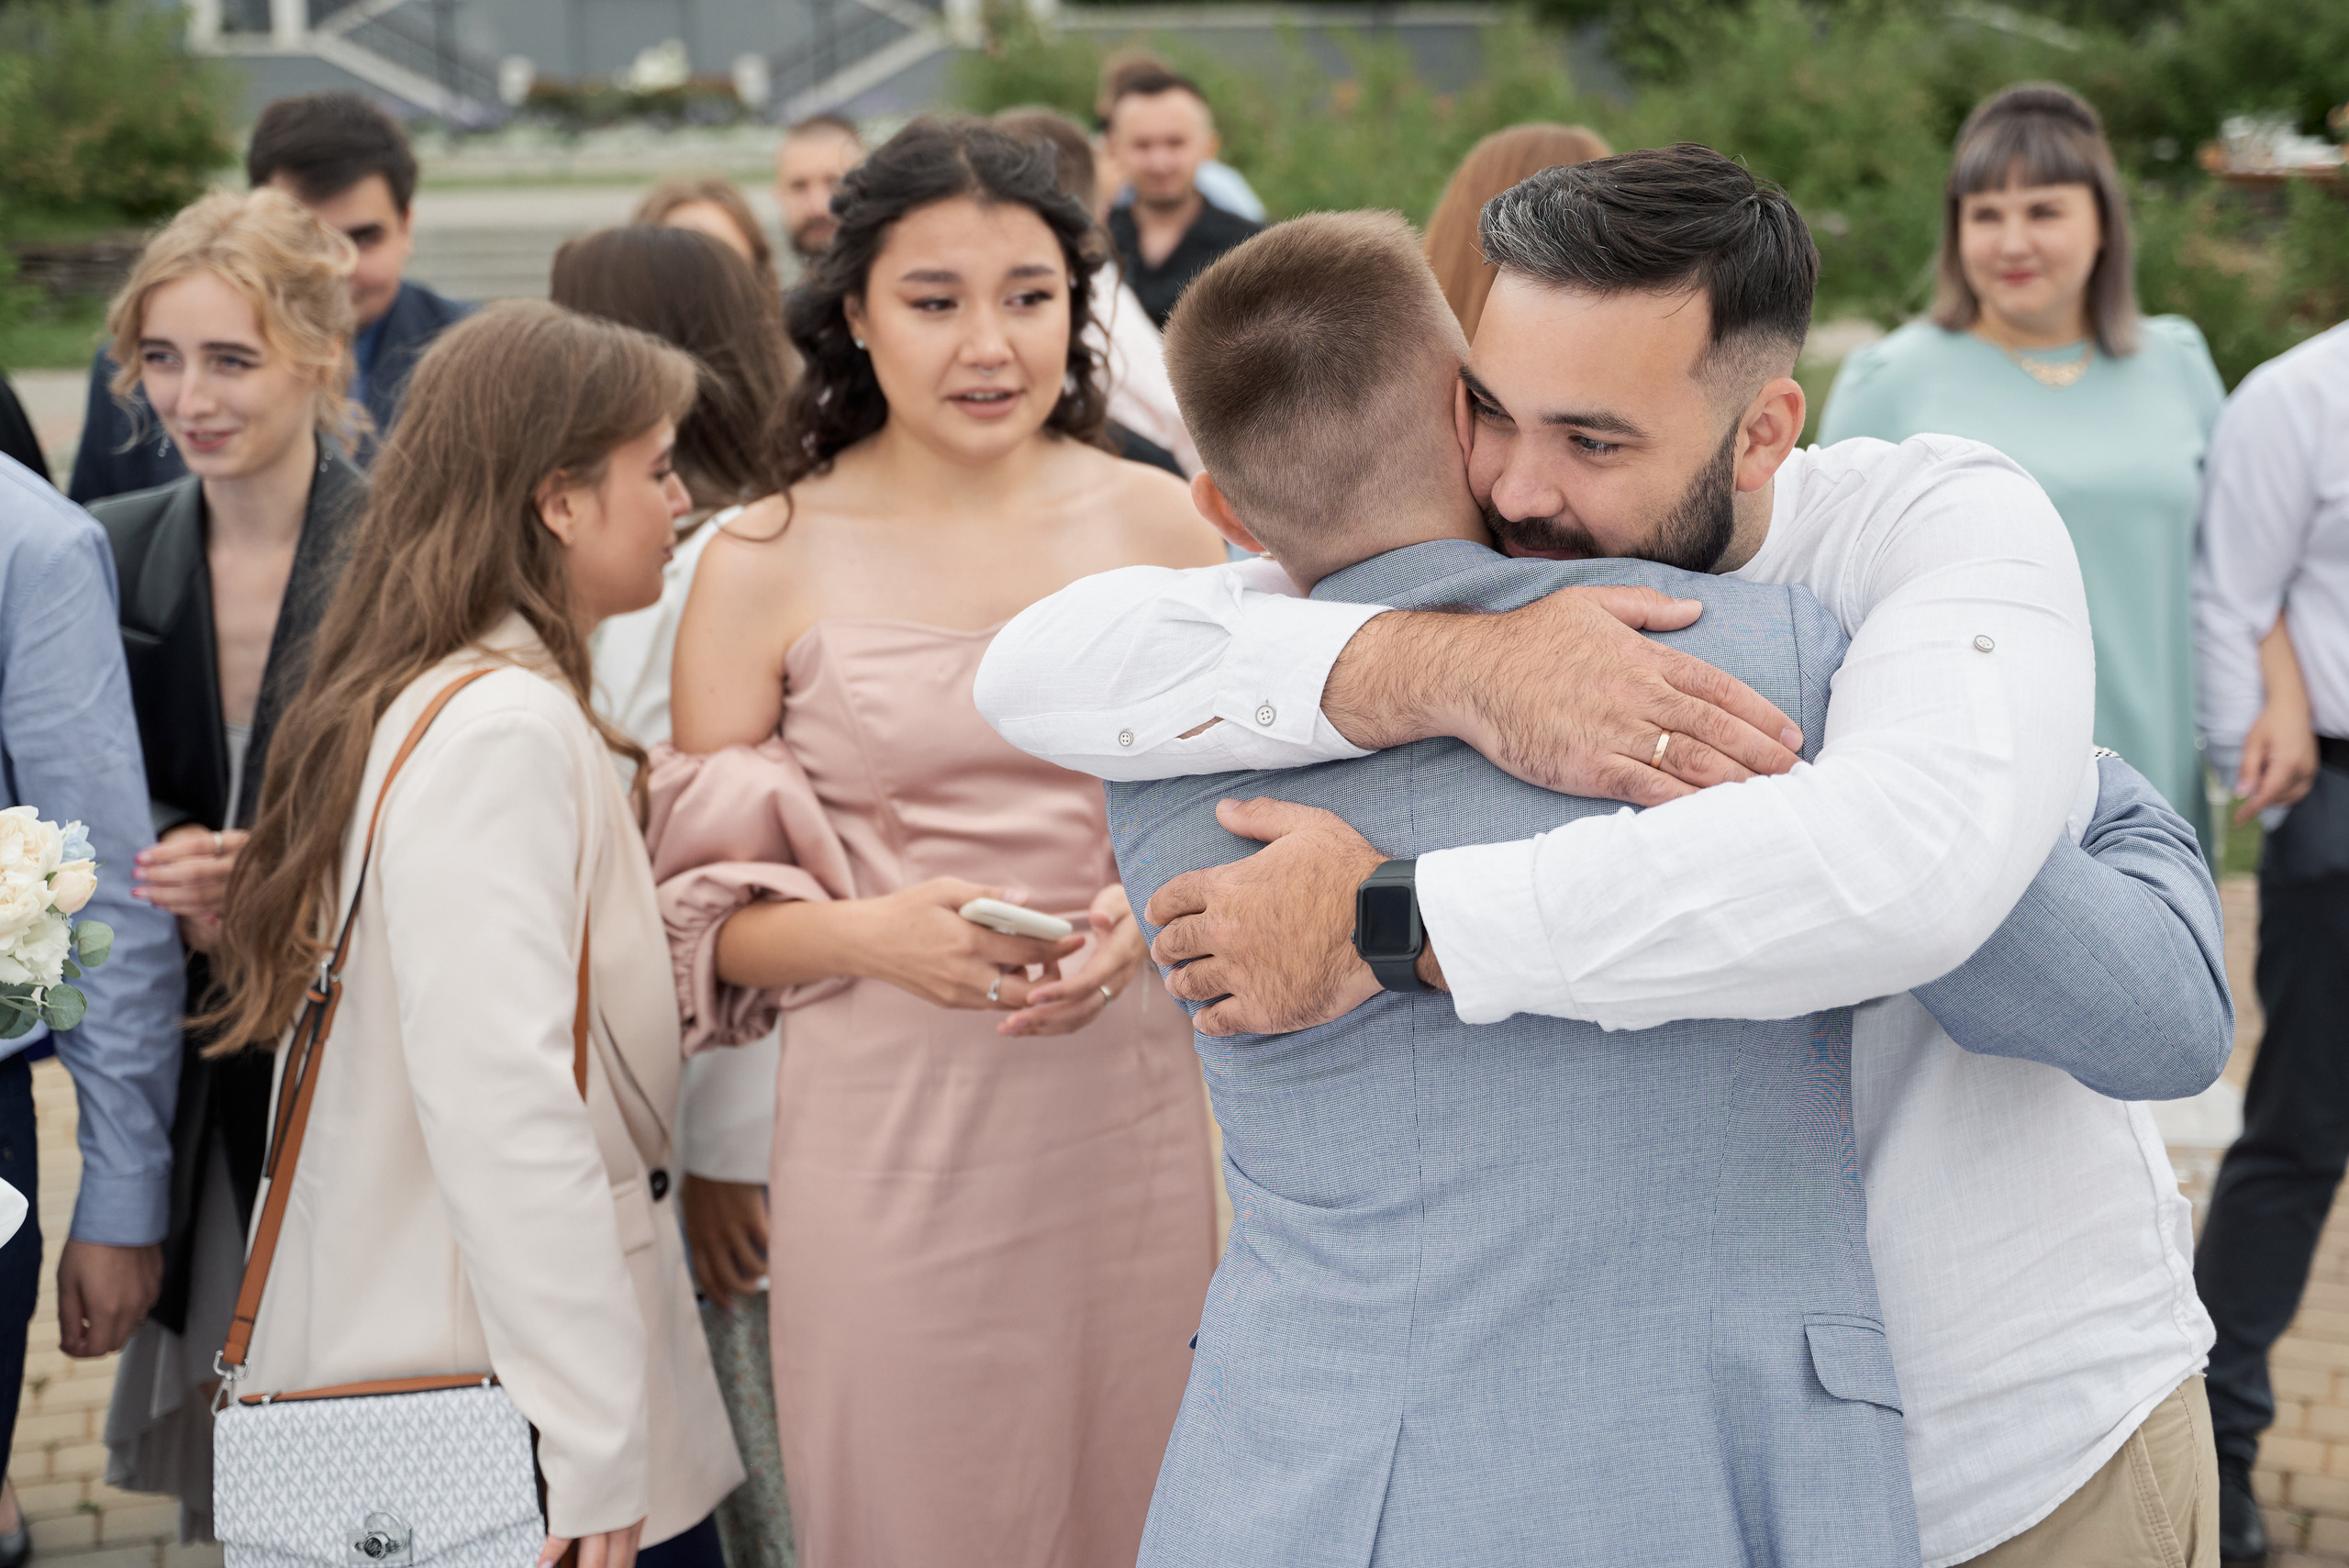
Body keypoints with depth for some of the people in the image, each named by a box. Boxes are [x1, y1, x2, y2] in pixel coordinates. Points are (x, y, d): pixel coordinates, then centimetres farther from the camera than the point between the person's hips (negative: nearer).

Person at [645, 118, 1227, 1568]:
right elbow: (706, 912, 3)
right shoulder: (767, 565, -1)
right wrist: (867, 933, -16)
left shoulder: (1159, 521, 3)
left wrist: (1150, 918, -9)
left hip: (1136, 1113, 2)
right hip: (891, 1134, -2)